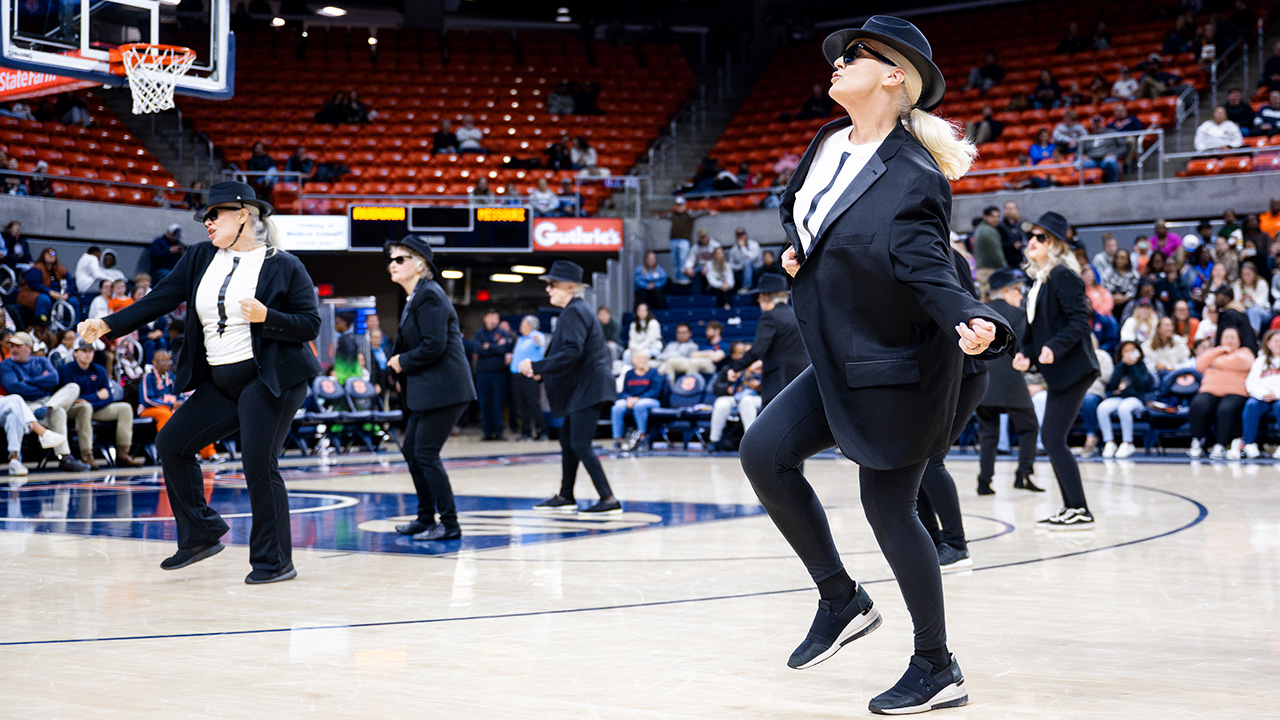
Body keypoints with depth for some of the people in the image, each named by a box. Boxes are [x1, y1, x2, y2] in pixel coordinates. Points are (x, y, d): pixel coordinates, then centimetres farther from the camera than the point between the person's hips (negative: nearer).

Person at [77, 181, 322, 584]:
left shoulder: (283, 266, -6)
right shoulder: (199, 259, 10)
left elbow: (311, 325, -7)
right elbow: (160, 300, 5)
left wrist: (266, 317, -23)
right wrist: (108, 325, -5)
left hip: (271, 379, -7)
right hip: (220, 382, 7)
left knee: (259, 465, -10)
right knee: (171, 444, 4)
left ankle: (275, 562, 3)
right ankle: (201, 536, 16)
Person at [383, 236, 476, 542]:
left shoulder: (429, 296, -14)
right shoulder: (414, 298, 16)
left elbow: (433, 345, -22)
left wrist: (403, 362, -9)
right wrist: (398, 363, 7)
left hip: (443, 389, -10)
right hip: (425, 390, 10)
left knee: (426, 454, -8)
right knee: (411, 450, 15)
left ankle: (449, 524, 0)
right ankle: (426, 517, 26)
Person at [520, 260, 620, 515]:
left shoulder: (573, 312, -14)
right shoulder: (577, 309, 18)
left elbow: (571, 353, -25)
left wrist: (536, 367, -20)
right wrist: (541, 371, 18)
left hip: (587, 388, -11)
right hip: (582, 388, 11)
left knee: (580, 444, -12)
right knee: (567, 438, 17)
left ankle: (609, 500, -12)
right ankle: (565, 497, 26)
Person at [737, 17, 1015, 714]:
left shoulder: (912, 178, -20)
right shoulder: (828, 143, 4)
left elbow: (929, 273, -27)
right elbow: (797, 212, 24)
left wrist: (974, 323, -45)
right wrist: (794, 252, 6)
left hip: (898, 369, -8)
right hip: (840, 360, 8)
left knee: (888, 508, -1)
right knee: (763, 450, -1)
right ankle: (841, 599, 14)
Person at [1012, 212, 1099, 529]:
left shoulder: (1063, 275, -12)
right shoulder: (1040, 278, 15)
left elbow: (1079, 321, -19)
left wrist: (1054, 347, -29)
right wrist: (1024, 353, 7)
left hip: (1072, 369, -10)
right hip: (1059, 372, 10)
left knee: (1054, 439, -9)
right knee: (1049, 438, 11)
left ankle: (1080, 511, -3)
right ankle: (1071, 507, 18)